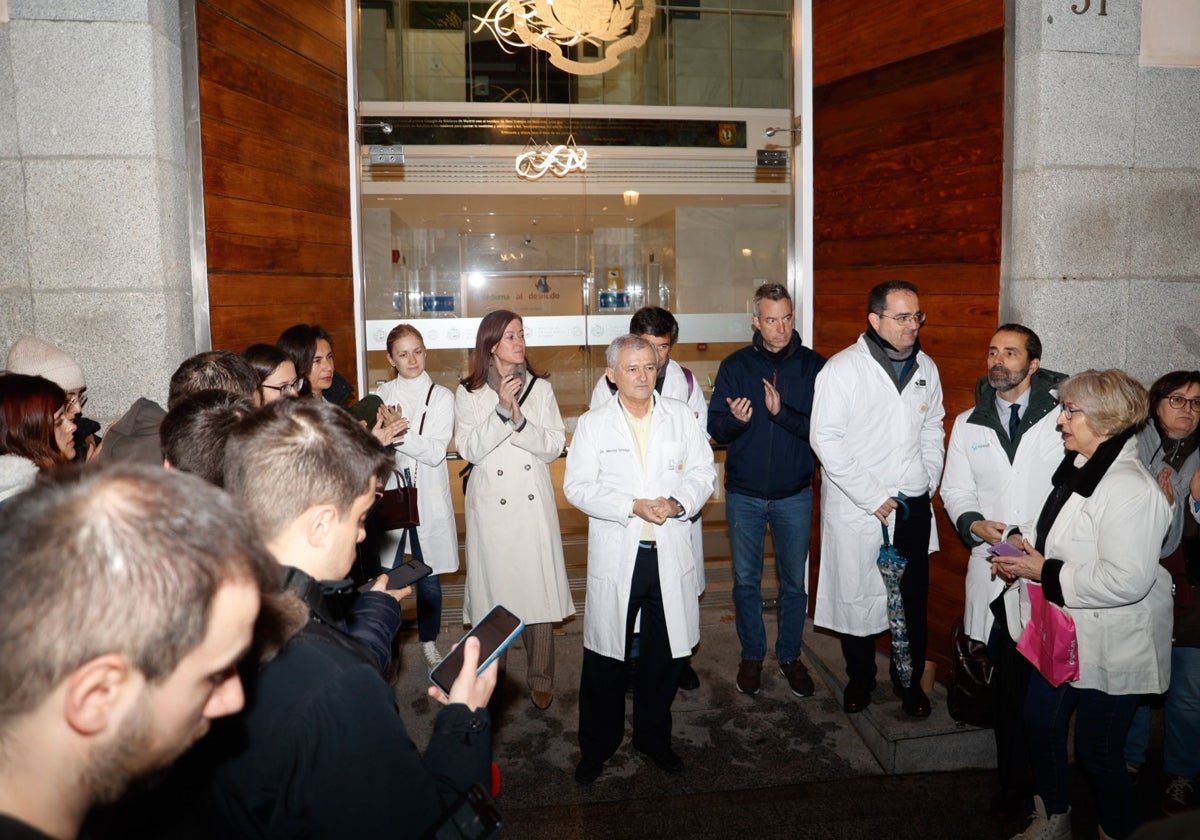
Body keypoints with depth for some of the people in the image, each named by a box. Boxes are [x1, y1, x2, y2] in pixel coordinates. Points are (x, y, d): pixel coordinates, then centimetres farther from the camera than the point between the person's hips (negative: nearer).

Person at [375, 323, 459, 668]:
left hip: (428, 498, -1)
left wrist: (397, 436, -19)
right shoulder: (382, 395, 7)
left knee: (429, 575, 7)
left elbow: (436, 452, -8)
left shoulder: (442, 397, 2)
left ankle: (428, 640, 27)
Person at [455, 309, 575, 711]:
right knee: (493, 587, 4)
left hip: (534, 502, 1)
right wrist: (502, 409, -18)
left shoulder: (540, 387, 6)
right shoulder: (468, 393, 2)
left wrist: (518, 417, -16)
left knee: (538, 588, 1)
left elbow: (554, 446, -1)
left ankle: (540, 679, 17)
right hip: (491, 504, -1)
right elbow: (470, 449, -8)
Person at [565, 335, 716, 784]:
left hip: (671, 553, 2)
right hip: (616, 554, -2)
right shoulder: (592, 424, 0)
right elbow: (578, 486, -7)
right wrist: (634, 507, -18)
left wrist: (678, 503, -15)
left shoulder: (681, 415, 6)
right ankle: (597, 746, 27)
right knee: (605, 655, 7)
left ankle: (653, 737, 35)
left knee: (666, 653, 13)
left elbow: (703, 471, 4)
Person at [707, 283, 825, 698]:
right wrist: (735, 420, -24)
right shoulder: (734, 366, -2)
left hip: (795, 495, 0)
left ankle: (790, 655, 31)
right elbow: (715, 429, -3)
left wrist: (782, 412, -25)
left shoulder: (814, 366, -5)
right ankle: (751, 655, 30)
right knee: (746, 580, 12)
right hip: (744, 494, 1)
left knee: (795, 582, 11)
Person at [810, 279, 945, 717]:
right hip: (856, 511, -4)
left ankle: (910, 681, 31)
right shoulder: (843, 368, -11)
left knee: (913, 600, 11)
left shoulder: (926, 368, 7)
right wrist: (871, 497, -15)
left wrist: (927, 484, 6)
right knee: (856, 598, 7)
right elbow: (825, 438, -15)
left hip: (913, 508, 4)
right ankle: (859, 678, 28)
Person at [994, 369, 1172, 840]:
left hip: (1110, 647, -9)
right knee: (1040, 722, 19)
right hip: (1065, 634, 9)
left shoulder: (1130, 489, -25)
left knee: (1097, 749, 7)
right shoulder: (1079, 469, 5)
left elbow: (1127, 580, -30)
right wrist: (1023, 540, 0)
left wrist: (1045, 572, -24)